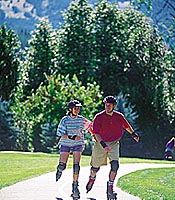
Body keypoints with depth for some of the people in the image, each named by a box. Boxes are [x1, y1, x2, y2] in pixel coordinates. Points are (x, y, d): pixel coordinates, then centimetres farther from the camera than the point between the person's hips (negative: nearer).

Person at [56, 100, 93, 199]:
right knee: (62, 165, -8)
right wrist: (72, 137, -26)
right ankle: (60, 170, 32)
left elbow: (89, 125, 16)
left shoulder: (81, 119, -5)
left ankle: (75, 186, -6)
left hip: (78, 144, 1)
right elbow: (60, 134, -15)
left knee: (76, 165, -13)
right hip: (65, 144, -1)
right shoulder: (65, 120, -12)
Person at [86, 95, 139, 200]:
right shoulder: (99, 117, -13)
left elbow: (126, 126, 19)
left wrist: (133, 134, 34)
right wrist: (103, 144, -34)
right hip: (101, 143, -1)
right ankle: (92, 179, 44)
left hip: (114, 144, 1)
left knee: (115, 164, -20)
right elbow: (96, 133, -20)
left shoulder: (119, 116, -2)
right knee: (96, 167, 10)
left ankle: (110, 187, -12)